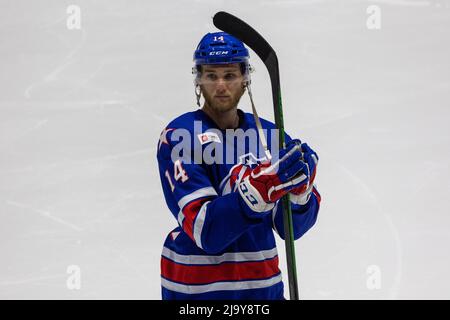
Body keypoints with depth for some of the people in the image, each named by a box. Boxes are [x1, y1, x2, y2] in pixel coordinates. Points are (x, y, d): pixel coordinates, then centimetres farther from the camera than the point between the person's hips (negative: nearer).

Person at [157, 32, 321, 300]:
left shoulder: (270, 135, 1)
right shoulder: (178, 137, -13)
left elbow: (291, 227, -2)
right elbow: (205, 231, -23)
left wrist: (300, 190, -22)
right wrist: (262, 187, -35)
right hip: (197, 288, -4)